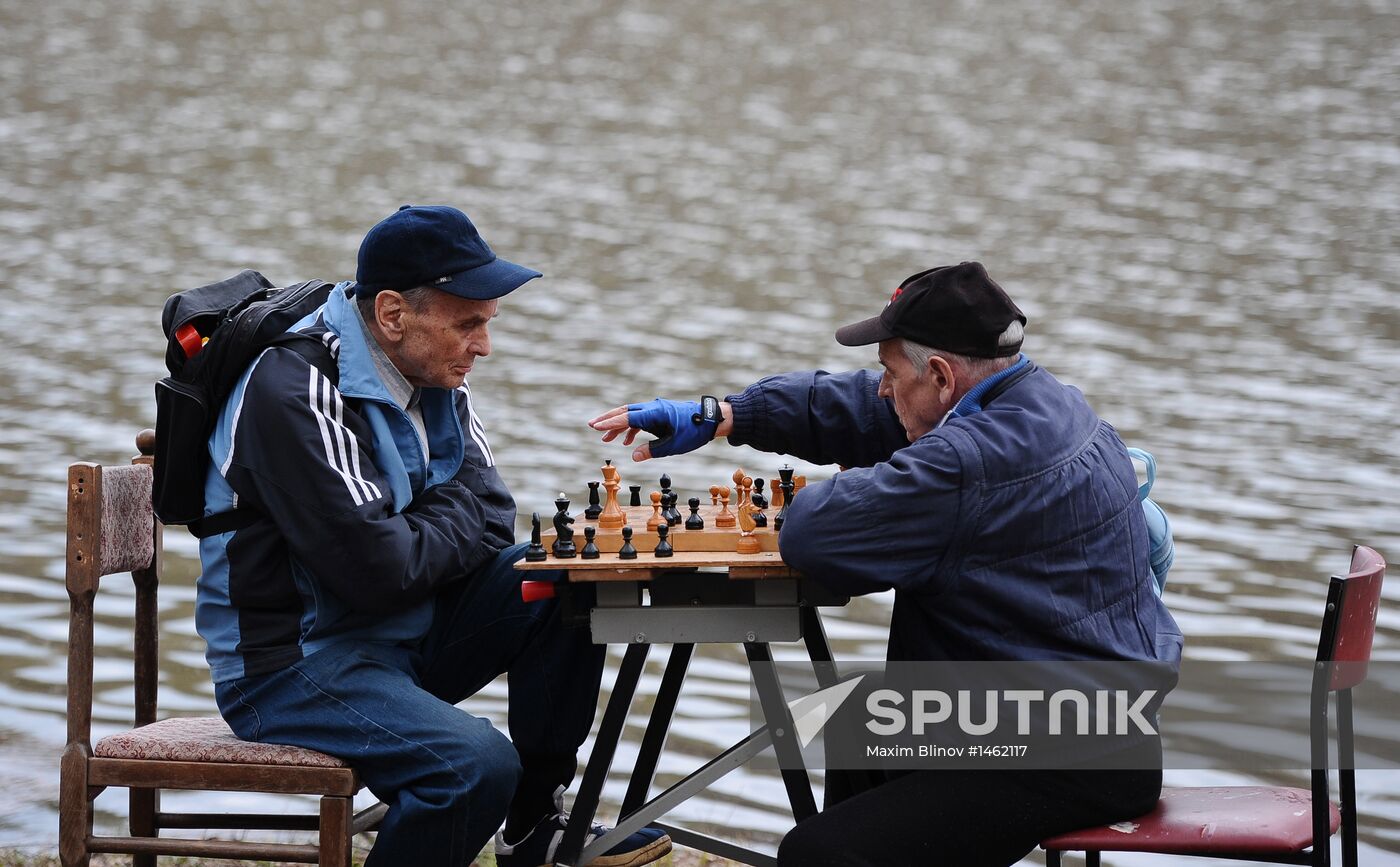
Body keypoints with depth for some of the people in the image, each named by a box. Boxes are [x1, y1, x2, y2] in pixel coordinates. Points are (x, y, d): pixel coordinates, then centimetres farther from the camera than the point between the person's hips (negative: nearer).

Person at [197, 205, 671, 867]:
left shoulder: (435, 376, 4)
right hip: (288, 661, -9)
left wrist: (428, 532, -15)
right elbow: (379, 569, -27)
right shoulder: (297, 392, -23)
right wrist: (451, 525, -8)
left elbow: (488, 511, 7)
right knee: (477, 764, -30)